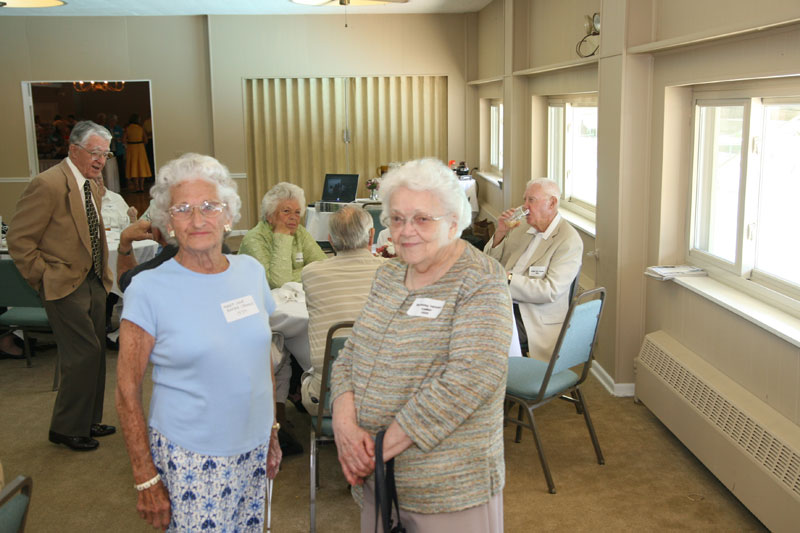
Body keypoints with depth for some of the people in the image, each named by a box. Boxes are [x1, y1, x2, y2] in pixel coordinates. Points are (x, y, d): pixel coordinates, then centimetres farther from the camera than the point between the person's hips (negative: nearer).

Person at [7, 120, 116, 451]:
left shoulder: (91, 187, 11)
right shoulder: (48, 185, -17)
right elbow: (19, 240, -16)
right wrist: (46, 278, -12)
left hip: (93, 284, 9)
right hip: (66, 287, -9)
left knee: (94, 355, 14)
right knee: (84, 355, -7)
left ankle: (88, 421, 29)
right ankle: (66, 428, 11)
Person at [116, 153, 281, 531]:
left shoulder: (252, 272, 1)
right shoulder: (148, 290, -11)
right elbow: (127, 390, -9)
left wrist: (272, 433, 12)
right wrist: (145, 480, -9)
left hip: (253, 449, 4)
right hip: (189, 458, -4)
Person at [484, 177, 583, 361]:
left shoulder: (569, 241, -10)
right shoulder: (522, 228, 12)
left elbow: (551, 291, -19)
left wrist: (508, 278, -24)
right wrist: (500, 233, -3)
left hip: (536, 320, -7)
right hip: (505, 304, 7)